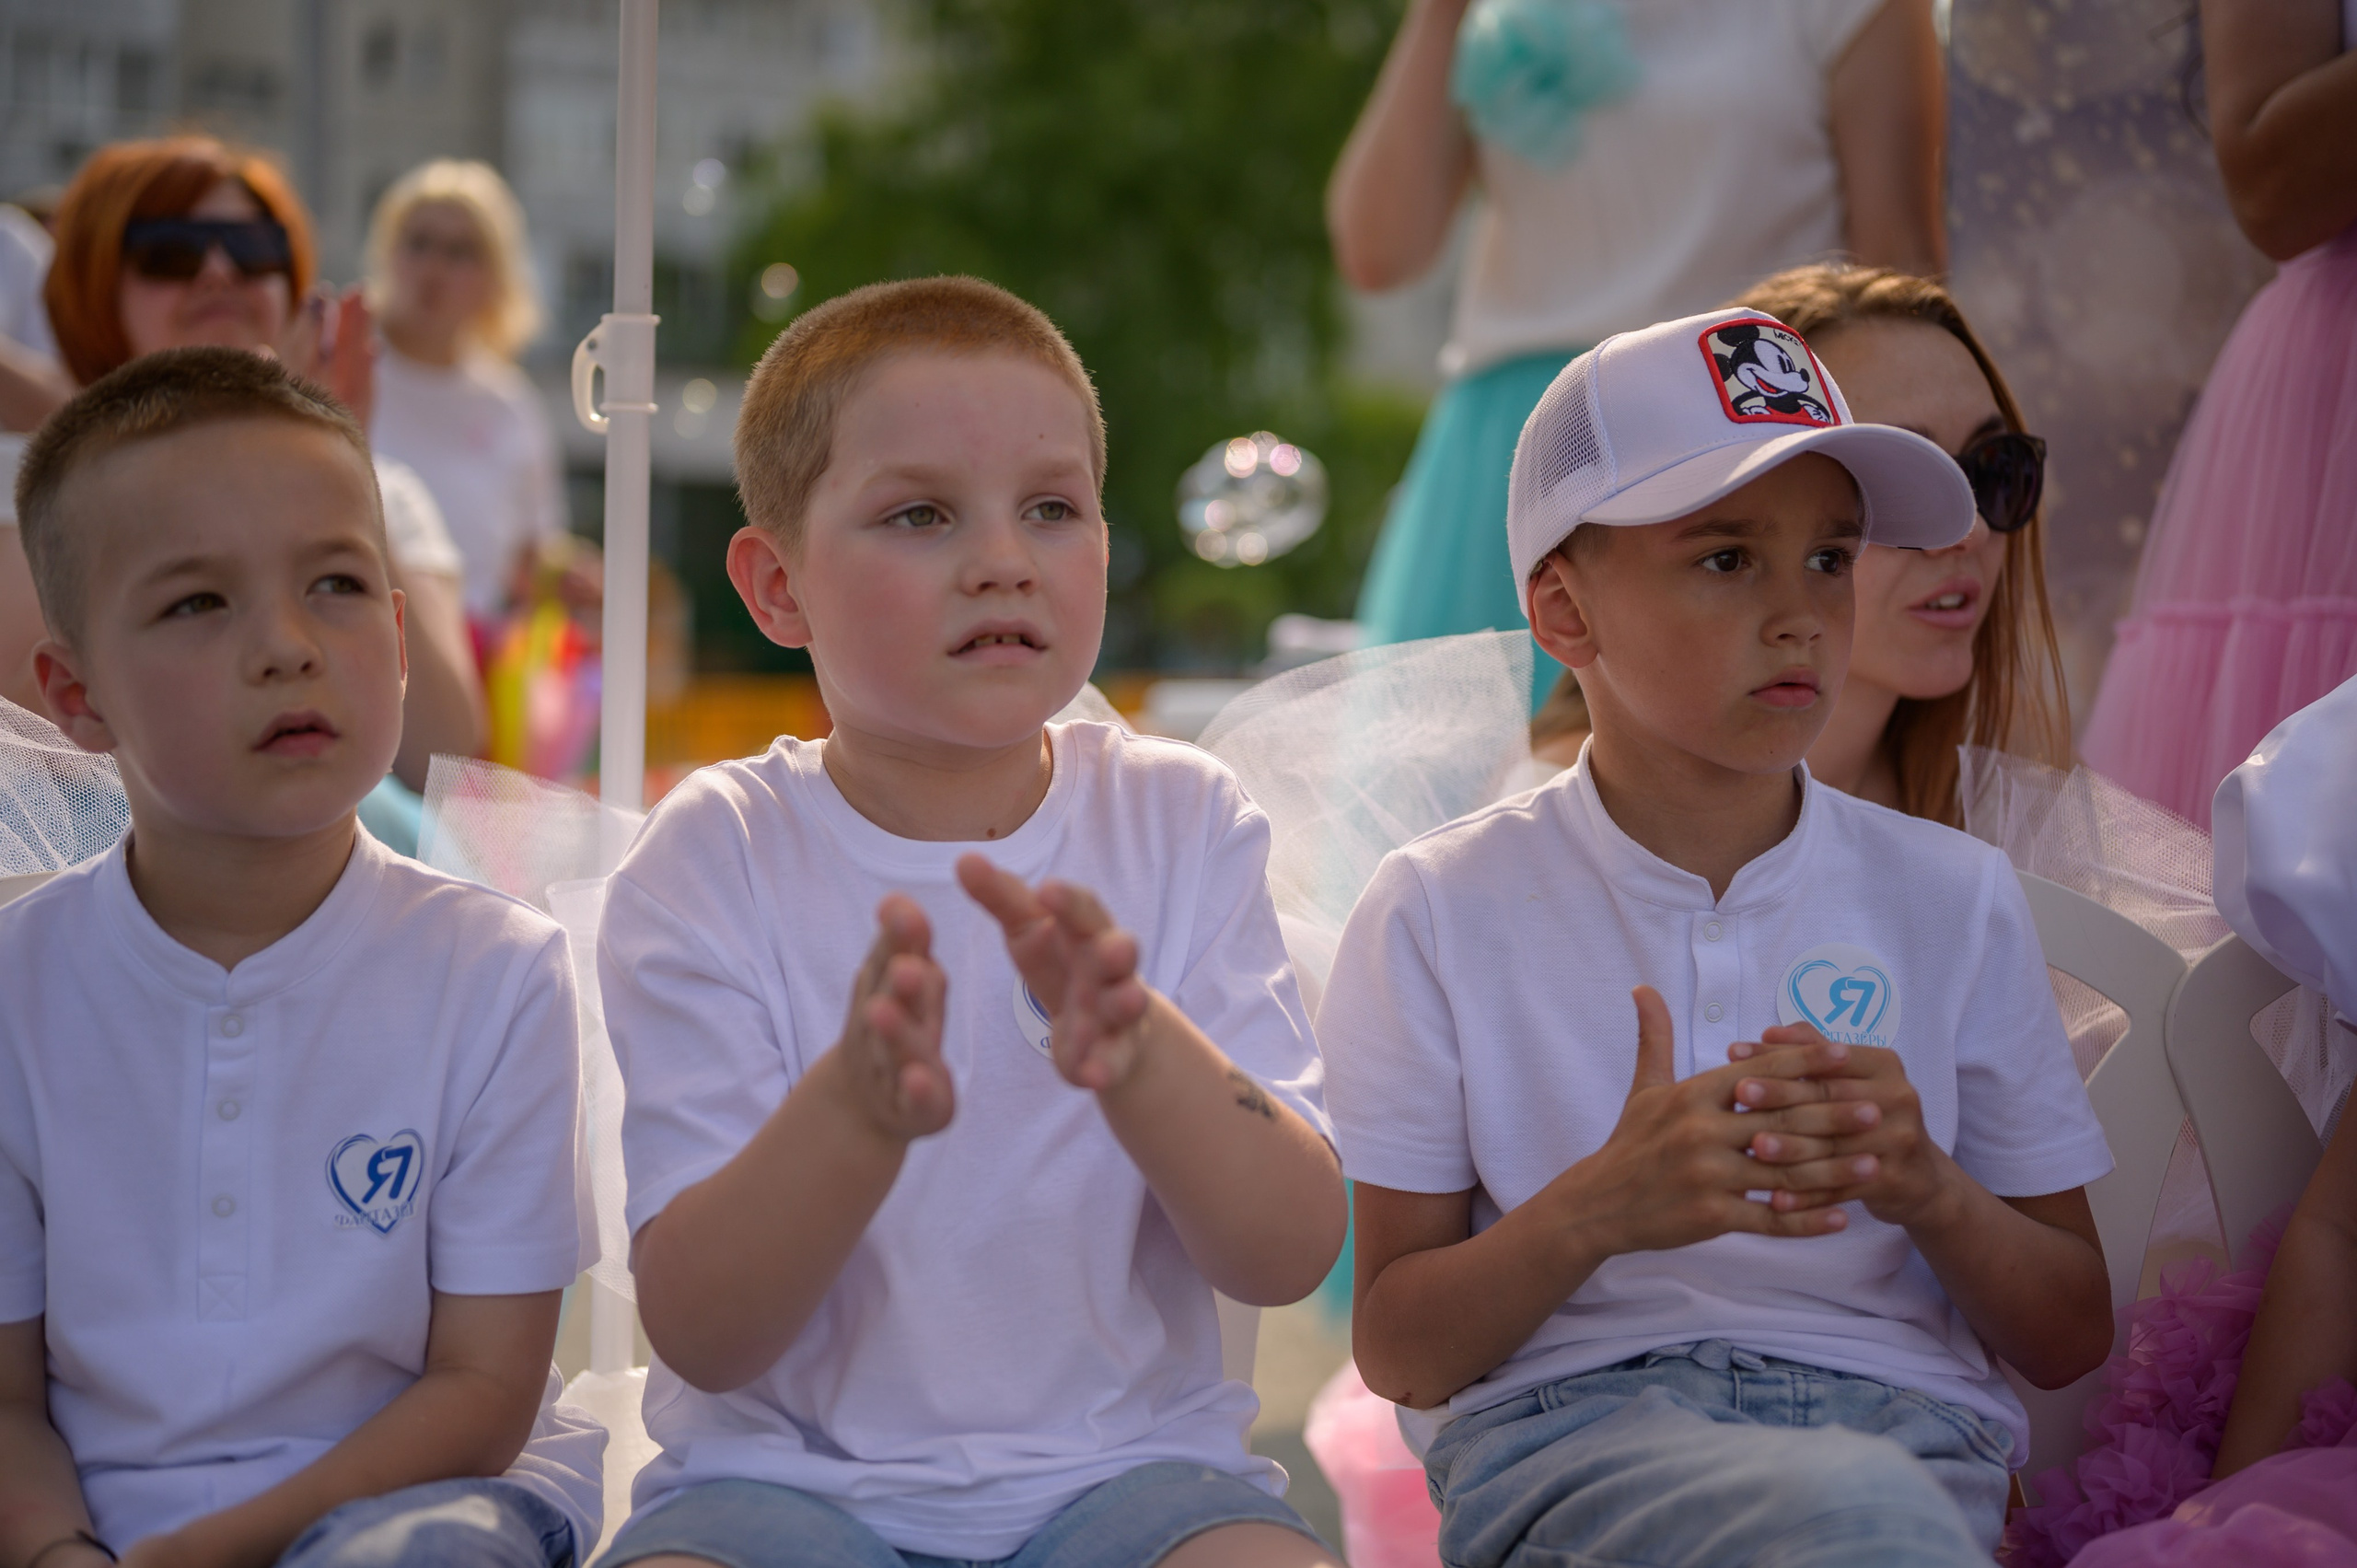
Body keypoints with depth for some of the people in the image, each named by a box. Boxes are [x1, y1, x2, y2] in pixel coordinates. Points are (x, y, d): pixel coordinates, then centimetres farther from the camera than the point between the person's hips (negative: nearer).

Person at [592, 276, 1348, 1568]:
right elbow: (700, 1337, -11)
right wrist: (855, 1107, -31)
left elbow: (1291, 1257, -8)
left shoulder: (1184, 824, 0)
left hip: (1123, 1458, 1)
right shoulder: (713, 862, -5)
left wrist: (1136, 1048, -28)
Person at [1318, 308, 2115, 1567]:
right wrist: (1599, 1207, -15)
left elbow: (2070, 1342, 14)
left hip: (1903, 1419, 3)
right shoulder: (1440, 911, 6)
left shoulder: (1952, 900, 12)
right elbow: (1395, 1352, 4)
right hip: (1564, 1429, -3)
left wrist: (1926, 1188, -8)